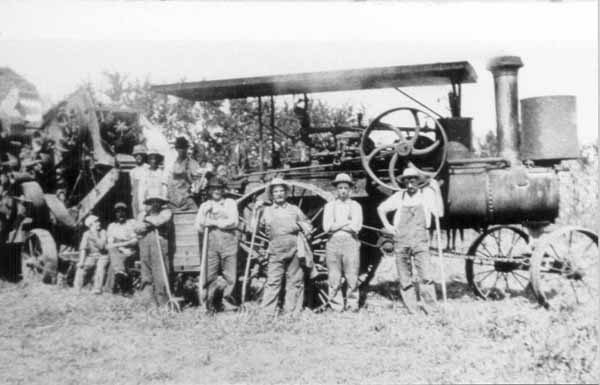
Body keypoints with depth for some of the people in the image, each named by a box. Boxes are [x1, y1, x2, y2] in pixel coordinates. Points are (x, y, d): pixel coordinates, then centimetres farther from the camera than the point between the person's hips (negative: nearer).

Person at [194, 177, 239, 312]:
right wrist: (205, 213, -2)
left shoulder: (230, 203, 13)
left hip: (229, 241, -1)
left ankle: (228, 300, 4)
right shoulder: (205, 206, 19)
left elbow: (233, 221, -2)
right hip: (211, 242, 1)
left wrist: (214, 223, -2)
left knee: (230, 274, -5)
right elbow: (199, 227, 10)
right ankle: (211, 303, 2)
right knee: (210, 274, -4)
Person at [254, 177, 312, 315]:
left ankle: (292, 311, 8)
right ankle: (267, 311, -5)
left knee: (295, 281, 1)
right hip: (276, 250, -1)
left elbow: (308, 227, 20)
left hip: (295, 248, 1)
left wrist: (300, 225, -1)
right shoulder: (267, 210, 15)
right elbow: (254, 227, 9)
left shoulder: (295, 209, 17)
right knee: (273, 281, -7)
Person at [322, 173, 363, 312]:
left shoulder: (355, 206, 10)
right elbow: (326, 227, -1)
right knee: (334, 278, -2)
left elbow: (355, 227, -4)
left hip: (351, 242, -1)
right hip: (333, 243, 1)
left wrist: (336, 225, -3)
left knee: (352, 277, -5)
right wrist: (347, 222, -4)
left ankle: (353, 305, 5)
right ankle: (337, 308, 4)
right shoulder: (329, 206, 13)